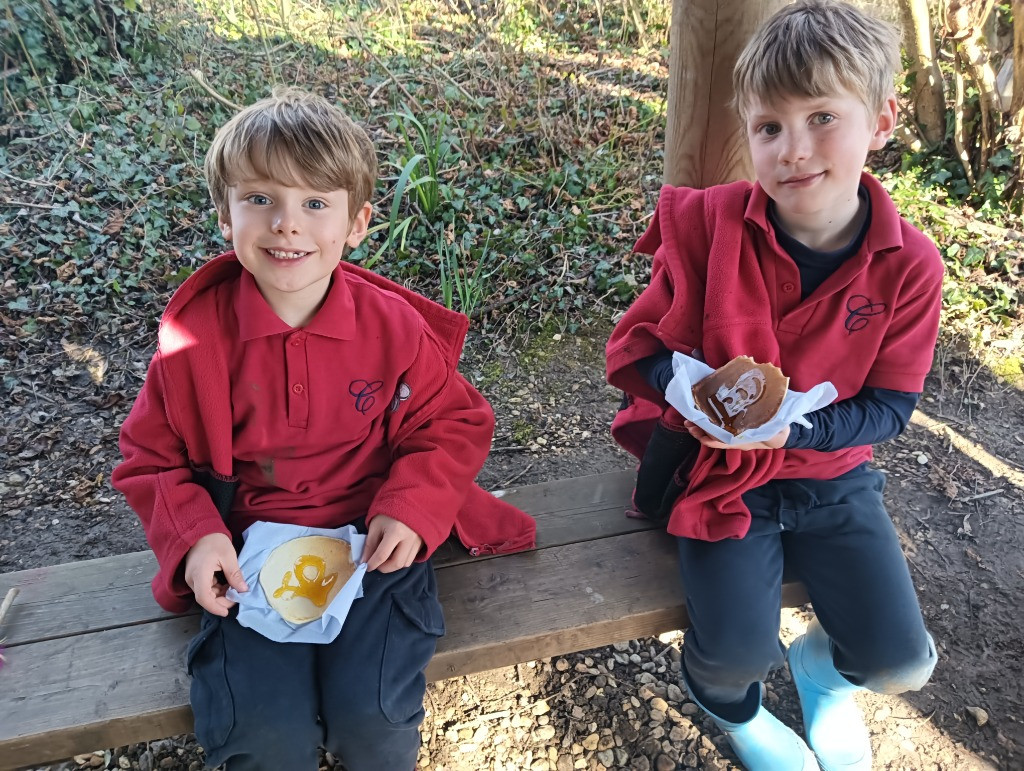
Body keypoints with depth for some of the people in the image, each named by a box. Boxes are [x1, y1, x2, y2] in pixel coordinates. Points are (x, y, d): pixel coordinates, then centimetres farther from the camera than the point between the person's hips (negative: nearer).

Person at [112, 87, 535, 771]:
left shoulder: (395, 326, -8)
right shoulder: (193, 338, -7)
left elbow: (454, 425, 3)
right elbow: (151, 457, 5)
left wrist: (414, 508, -14)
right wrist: (194, 535, -12)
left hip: (373, 542, 0)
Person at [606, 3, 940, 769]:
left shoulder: (910, 266, -11)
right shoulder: (708, 225, -16)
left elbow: (890, 405, -5)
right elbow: (638, 346, -8)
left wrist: (795, 428, -23)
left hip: (831, 472, 3)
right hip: (717, 469, -2)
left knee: (902, 663, -1)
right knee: (737, 652, -14)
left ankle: (822, 658, 39)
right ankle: (727, 697, 28)